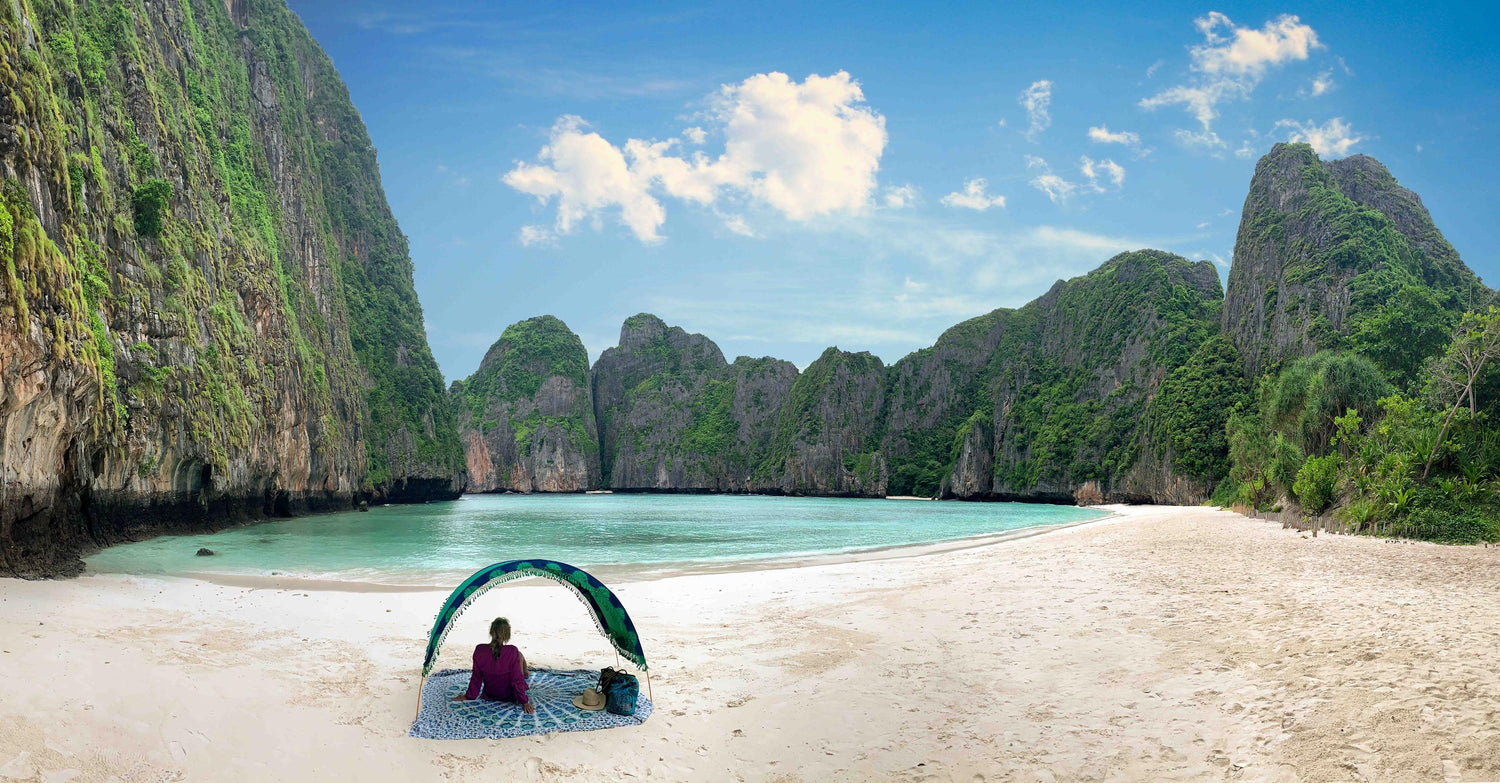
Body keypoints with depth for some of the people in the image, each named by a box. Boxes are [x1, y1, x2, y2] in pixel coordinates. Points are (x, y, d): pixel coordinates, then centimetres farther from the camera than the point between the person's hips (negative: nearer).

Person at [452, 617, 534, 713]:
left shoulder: (479, 651, -21)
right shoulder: (512, 651, -29)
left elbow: (476, 677, -10)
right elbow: (517, 679, -23)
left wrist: (468, 696, 5)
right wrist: (524, 702, -13)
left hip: (489, 696, 3)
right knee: (520, 655, 19)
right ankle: (525, 675, 50)